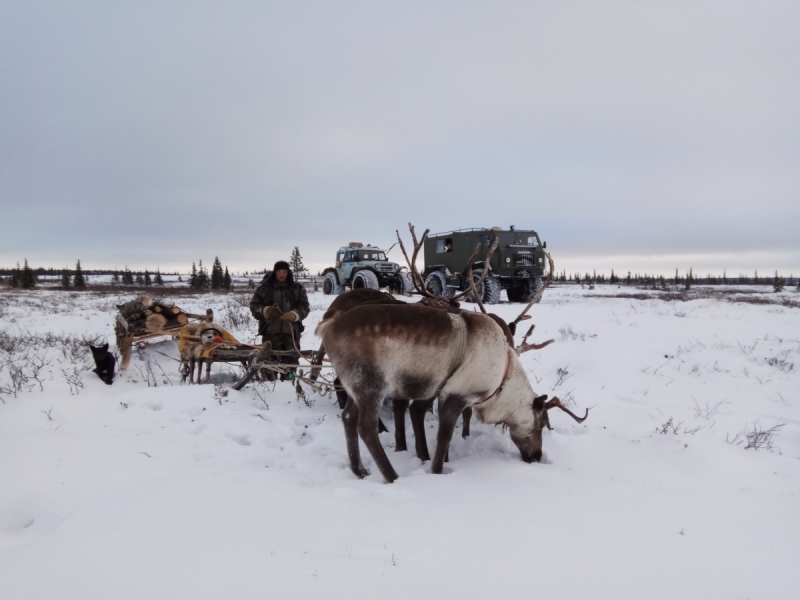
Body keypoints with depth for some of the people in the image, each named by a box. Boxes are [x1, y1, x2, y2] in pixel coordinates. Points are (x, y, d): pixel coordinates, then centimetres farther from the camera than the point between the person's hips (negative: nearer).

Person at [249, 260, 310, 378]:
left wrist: (295, 314, -21)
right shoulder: (264, 288, 3)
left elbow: (305, 307, 1)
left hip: (291, 332, 1)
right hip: (270, 332, -1)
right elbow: (254, 306, 2)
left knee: (291, 362, 6)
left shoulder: (298, 288, 6)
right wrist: (266, 311, -20)